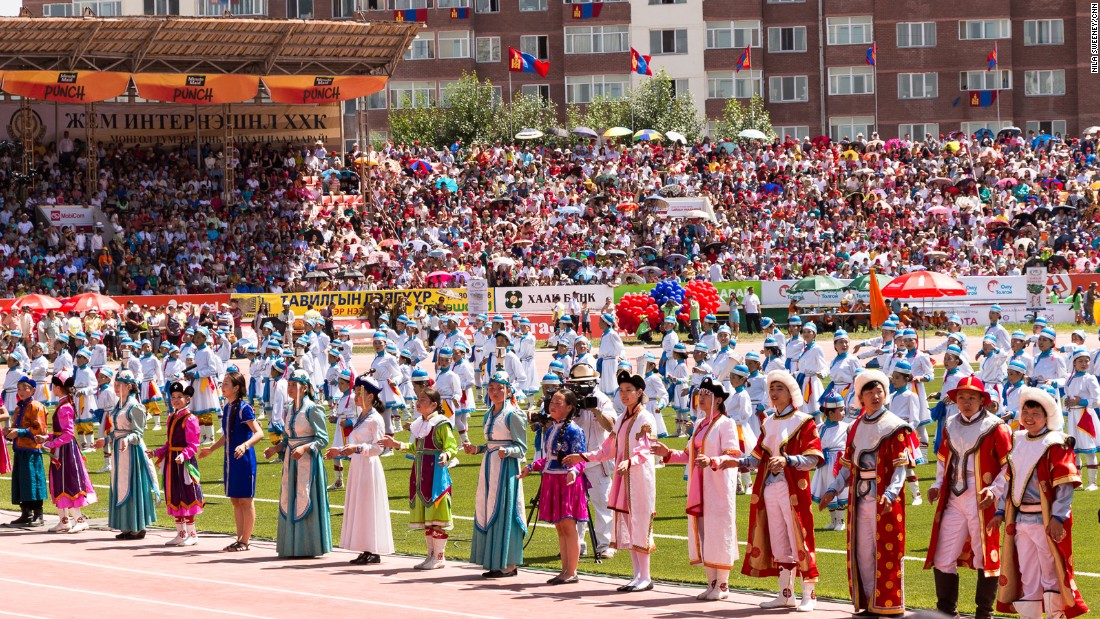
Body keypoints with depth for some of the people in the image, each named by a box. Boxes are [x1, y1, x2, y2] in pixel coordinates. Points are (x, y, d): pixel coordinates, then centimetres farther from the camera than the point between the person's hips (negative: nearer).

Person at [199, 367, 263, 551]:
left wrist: (245, 445, -37)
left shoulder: (244, 408, -14)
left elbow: (259, 433, -22)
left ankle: (245, 542, 4)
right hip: (230, 459, 8)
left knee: (245, 500, -1)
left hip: (243, 459, -8)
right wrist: (211, 449, 28)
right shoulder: (226, 408, 11)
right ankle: (239, 539, 17)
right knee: (235, 501, 11)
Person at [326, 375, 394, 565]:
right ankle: (366, 550, 11)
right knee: (358, 507, 8)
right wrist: (339, 450, 12)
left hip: (369, 466, -9)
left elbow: (377, 448, -17)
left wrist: (357, 448, -29)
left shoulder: (375, 420, -11)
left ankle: (374, 552, -3)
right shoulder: (359, 418, 15)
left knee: (368, 507, -7)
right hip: (357, 466, 9)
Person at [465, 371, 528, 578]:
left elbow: (522, 448, -11)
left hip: (506, 468, -8)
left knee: (503, 512, -7)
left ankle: (509, 564, -2)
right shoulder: (489, 414, 14)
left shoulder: (513, 415, -9)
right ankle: (495, 563, 13)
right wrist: (476, 449, 7)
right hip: (489, 468, 8)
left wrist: (506, 451, -28)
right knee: (487, 512, 7)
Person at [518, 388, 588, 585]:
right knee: (559, 528, 10)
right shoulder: (550, 430, 13)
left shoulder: (573, 430, -11)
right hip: (550, 480, 8)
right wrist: (531, 468, 16)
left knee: (568, 526, -5)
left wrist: (574, 471, -33)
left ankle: (572, 572, -1)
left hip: (567, 482, -8)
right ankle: (565, 569, 15)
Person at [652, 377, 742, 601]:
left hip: (719, 489, -8)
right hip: (699, 489, 8)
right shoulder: (700, 425, 18)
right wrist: (668, 454, 8)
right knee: (702, 533, 8)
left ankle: (723, 585, 2)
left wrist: (712, 462, -31)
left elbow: (732, 457, -15)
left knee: (718, 534, -5)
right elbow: (690, 456, 21)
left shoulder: (726, 424, -6)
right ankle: (712, 582, 16)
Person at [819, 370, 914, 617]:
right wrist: (833, 490, 5)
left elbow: (901, 466, -13)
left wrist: (891, 493, -26)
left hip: (884, 500, -6)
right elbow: (848, 464, 17)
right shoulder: (856, 427, 13)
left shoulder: (895, 426, -6)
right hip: (860, 500, 6)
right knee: (862, 552, 8)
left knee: (886, 552, -4)